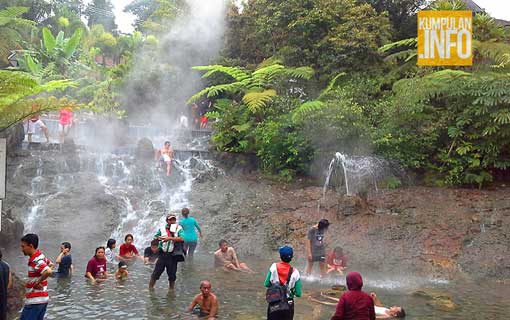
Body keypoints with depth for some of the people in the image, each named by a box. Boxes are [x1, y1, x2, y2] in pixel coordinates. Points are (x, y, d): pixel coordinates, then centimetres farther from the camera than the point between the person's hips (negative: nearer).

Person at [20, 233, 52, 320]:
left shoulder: (36, 261, -21)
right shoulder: (40, 255, 8)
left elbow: (48, 271, -38)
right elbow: (49, 263, 28)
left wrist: (37, 283, -23)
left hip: (35, 301, -9)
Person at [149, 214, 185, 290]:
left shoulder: (178, 229, 0)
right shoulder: (162, 229, 7)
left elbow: (182, 239, -16)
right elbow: (155, 237, 14)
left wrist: (170, 238, -22)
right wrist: (158, 238, -10)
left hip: (172, 255, -1)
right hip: (163, 254, 1)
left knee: (172, 275, 9)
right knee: (156, 273, 1)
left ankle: (171, 291, 25)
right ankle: (150, 288, 12)